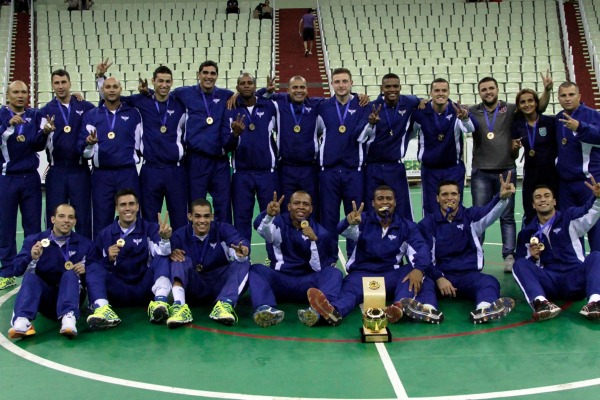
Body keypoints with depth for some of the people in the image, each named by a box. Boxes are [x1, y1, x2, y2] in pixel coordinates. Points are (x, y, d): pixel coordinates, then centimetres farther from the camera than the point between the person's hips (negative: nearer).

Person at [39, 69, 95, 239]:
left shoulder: (86, 107, 2)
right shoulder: (45, 111, 3)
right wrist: (45, 132, -31)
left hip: (80, 170, 0)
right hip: (56, 171, 0)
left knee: (83, 217, 6)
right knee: (55, 218, 7)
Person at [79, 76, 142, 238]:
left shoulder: (133, 113, 8)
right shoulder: (91, 115, 8)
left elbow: (140, 142, 9)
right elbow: (85, 152, 0)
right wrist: (89, 144, -18)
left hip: (128, 173, 0)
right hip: (101, 175, 0)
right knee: (101, 220, 3)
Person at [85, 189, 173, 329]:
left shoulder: (150, 228, 6)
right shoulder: (105, 234, 10)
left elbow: (161, 253, -13)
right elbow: (98, 269, 8)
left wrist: (165, 239, -35)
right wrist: (108, 259, -13)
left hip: (145, 289, -1)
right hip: (119, 292, 1)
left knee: (162, 258, -22)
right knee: (93, 267, -21)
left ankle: (160, 301, -44)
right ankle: (102, 308, -47)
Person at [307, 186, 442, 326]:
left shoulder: (407, 226, 12)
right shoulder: (364, 220, 9)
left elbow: (421, 248, -5)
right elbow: (343, 230, -12)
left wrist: (418, 269, -30)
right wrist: (350, 222, -40)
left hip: (391, 275, 1)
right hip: (362, 274, -1)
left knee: (411, 271, -28)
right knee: (350, 287, -33)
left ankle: (402, 305, -57)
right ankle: (334, 310, -67)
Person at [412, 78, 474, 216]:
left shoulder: (457, 111, -12)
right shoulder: (420, 112, -9)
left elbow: (470, 129, -32)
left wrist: (465, 118, -51)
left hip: (454, 168, 0)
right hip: (429, 169, 1)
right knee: (431, 211, 6)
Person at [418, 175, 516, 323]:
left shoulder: (471, 216, 13)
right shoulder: (427, 224, 12)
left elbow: (491, 212, -10)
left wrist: (502, 197, -34)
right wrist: (438, 278, -18)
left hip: (469, 275, 0)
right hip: (440, 275, 0)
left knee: (490, 282, -32)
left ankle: (484, 309, -65)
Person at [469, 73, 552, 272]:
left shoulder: (511, 110, 3)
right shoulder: (473, 111, 5)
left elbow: (539, 107, 1)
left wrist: (547, 89, -17)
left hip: (506, 170, 0)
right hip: (481, 172, 1)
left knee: (507, 216, 5)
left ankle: (509, 256, 9)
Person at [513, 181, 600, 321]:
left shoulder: (569, 217, 12)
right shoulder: (527, 233, 17)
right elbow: (524, 267, 15)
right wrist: (533, 258, -7)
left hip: (575, 279, -1)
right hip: (548, 282, 1)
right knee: (520, 264, -20)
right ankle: (540, 302, -48)